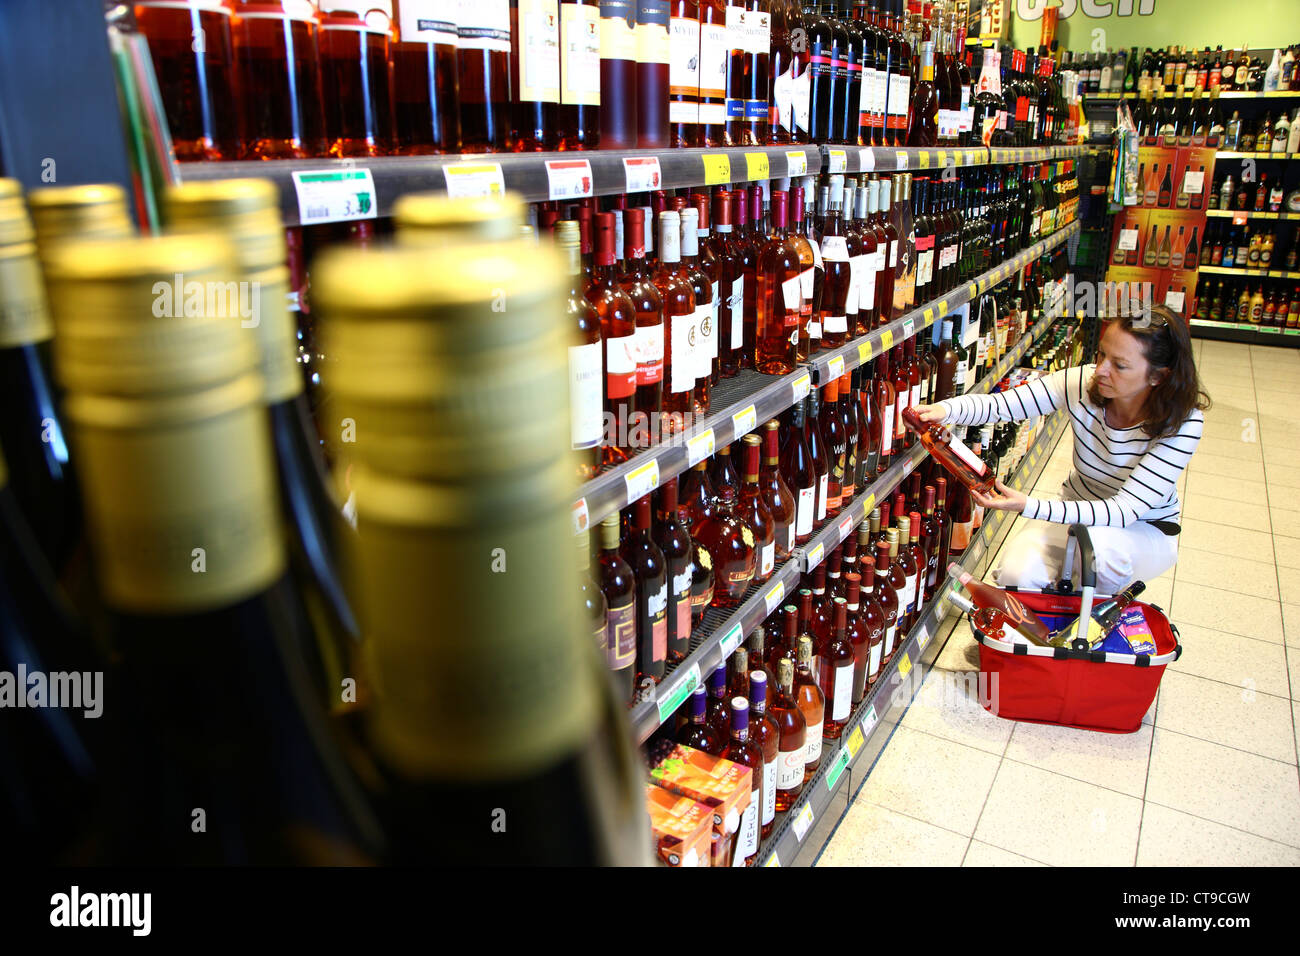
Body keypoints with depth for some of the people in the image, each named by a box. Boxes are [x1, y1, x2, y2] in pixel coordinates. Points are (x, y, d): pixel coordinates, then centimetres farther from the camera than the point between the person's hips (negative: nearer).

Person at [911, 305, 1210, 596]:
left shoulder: (1183, 424, -27)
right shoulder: (1084, 383, -19)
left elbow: (1125, 510, -33)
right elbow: (1000, 405, -24)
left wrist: (1027, 506, -45)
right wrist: (945, 409, -47)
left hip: (1146, 530, -2)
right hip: (1078, 511, 2)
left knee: (1097, 542, -38)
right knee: (1016, 574, -26)